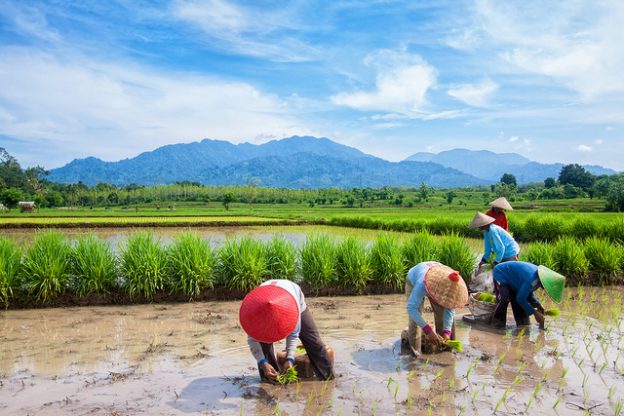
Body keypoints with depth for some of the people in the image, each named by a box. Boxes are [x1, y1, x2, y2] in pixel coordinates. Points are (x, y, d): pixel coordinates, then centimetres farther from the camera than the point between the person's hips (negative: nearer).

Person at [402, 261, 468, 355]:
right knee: (415, 317, -19)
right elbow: (411, 308, -48)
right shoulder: (422, 284, -48)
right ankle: (415, 350, -2)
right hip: (413, 281, -3)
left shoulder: (449, 286, -35)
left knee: (444, 316, -5)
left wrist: (447, 332, -37)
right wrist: (428, 330, -54)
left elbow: (449, 309, -25)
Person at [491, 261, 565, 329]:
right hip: (500, 274, -10)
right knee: (505, 298, -25)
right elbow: (520, 298, -28)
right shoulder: (532, 280, -37)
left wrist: (538, 305, -6)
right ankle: (498, 323, -11)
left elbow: (528, 292, 6)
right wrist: (535, 312, -22)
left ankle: (522, 323, 20)